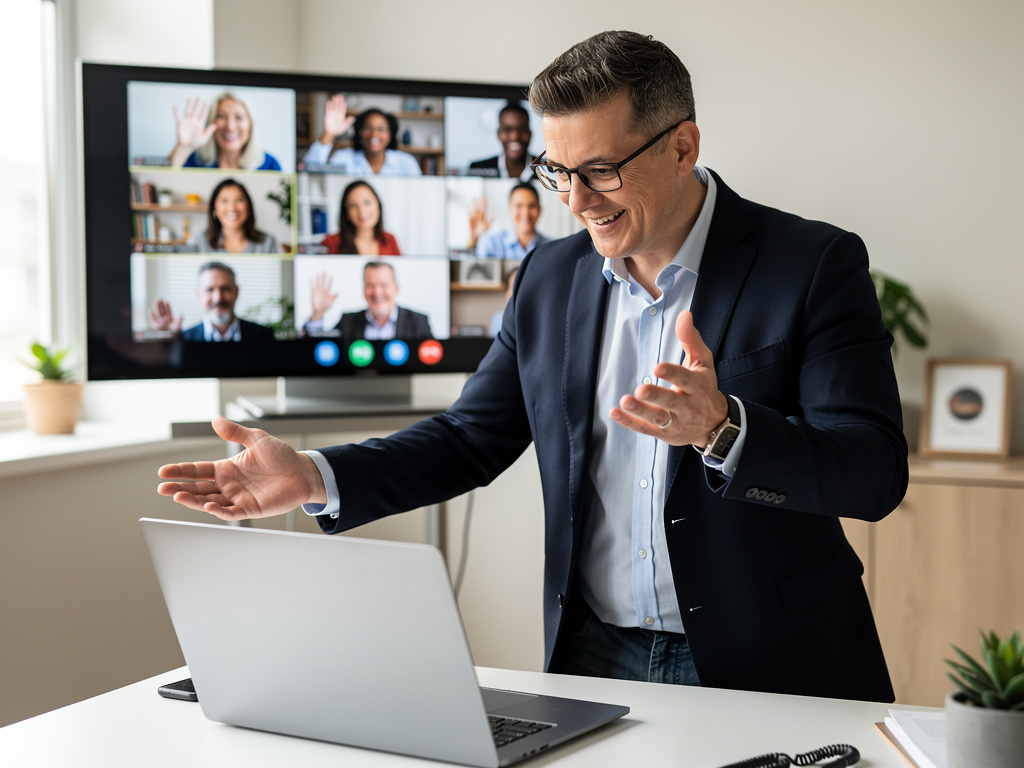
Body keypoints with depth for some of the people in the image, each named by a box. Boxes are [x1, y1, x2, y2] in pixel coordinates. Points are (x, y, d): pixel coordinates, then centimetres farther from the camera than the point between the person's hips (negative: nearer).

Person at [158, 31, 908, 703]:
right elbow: (471, 440, 11)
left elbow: (876, 470, -15)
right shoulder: (551, 277, 7)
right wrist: (314, 478, -4)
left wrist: (721, 430, -34)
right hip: (594, 659, 3)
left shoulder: (816, 265, -8)